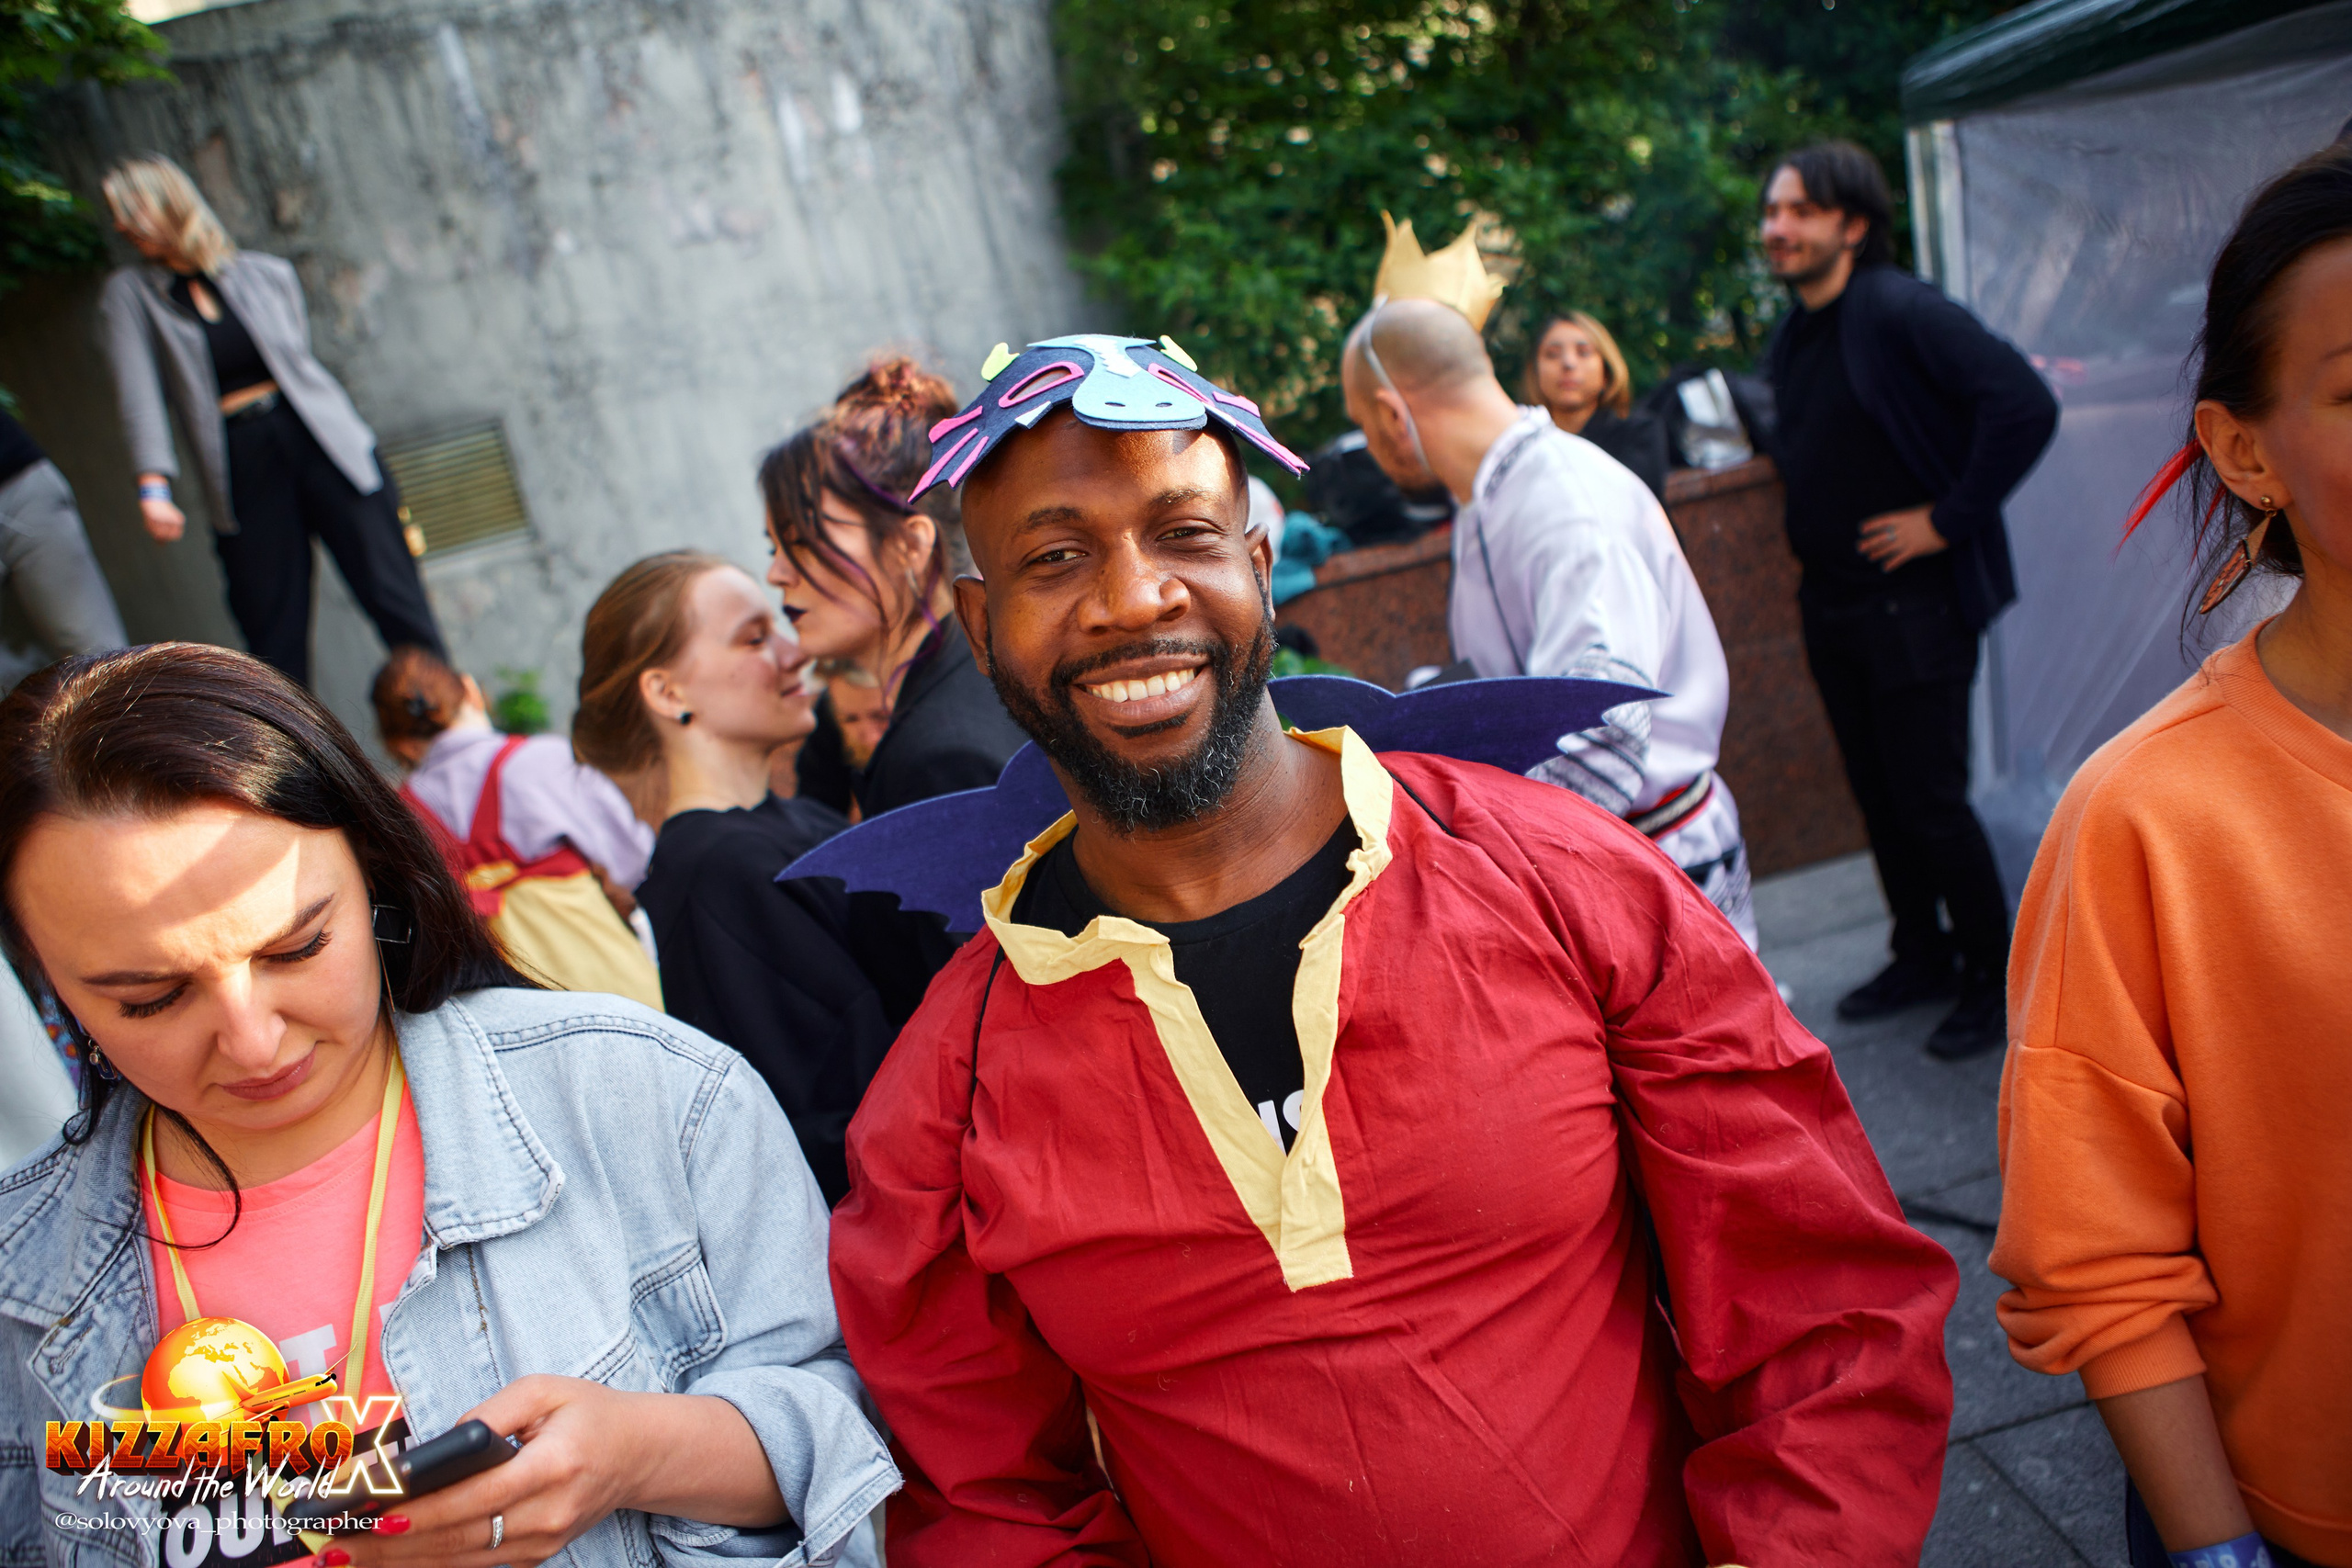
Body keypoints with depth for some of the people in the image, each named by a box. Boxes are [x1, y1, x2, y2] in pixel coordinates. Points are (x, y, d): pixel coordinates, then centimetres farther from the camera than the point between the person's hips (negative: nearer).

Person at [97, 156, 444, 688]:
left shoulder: (267, 273, 10)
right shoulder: (129, 294, 8)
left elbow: (302, 359, 13)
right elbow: (139, 394, -3)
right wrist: (153, 485, -17)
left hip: (322, 445, 0)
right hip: (241, 471, 0)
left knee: (394, 595, -4)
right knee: (274, 635, -1)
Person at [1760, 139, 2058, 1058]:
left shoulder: (1902, 312, -15)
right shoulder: (1792, 338, 10)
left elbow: (2026, 404, -24)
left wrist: (1949, 518, -19)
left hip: (1914, 602, -8)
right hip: (1832, 605, 8)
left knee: (1930, 801, -3)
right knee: (1878, 796, 15)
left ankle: (1994, 979, 15)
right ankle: (1922, 957, 30)